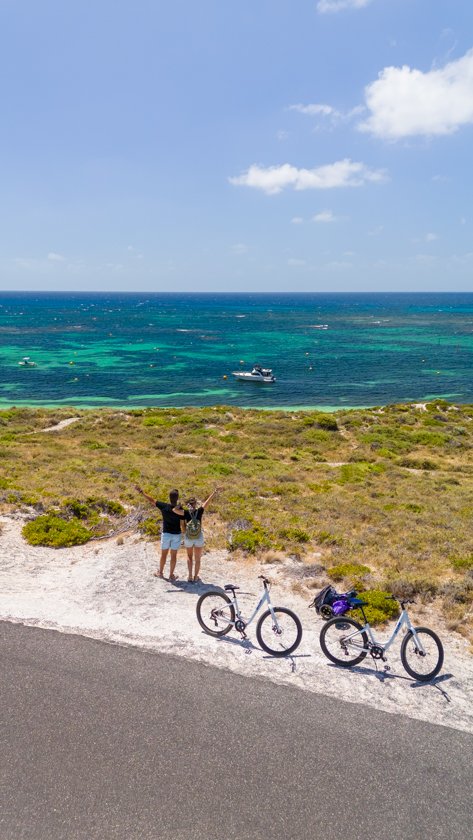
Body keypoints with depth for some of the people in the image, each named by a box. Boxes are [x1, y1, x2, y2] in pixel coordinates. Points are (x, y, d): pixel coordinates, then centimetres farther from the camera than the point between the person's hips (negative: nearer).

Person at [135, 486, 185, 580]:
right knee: (173, 555, 10)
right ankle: (171, 575, 18)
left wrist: (141, 491, 1)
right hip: (176, 534, -1)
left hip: (166, 533, 1)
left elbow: (151, 500, -7)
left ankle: (160, 572, 31)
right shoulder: (180, 509, -15)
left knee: (164, 554, 16)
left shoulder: (164, 506, -13)